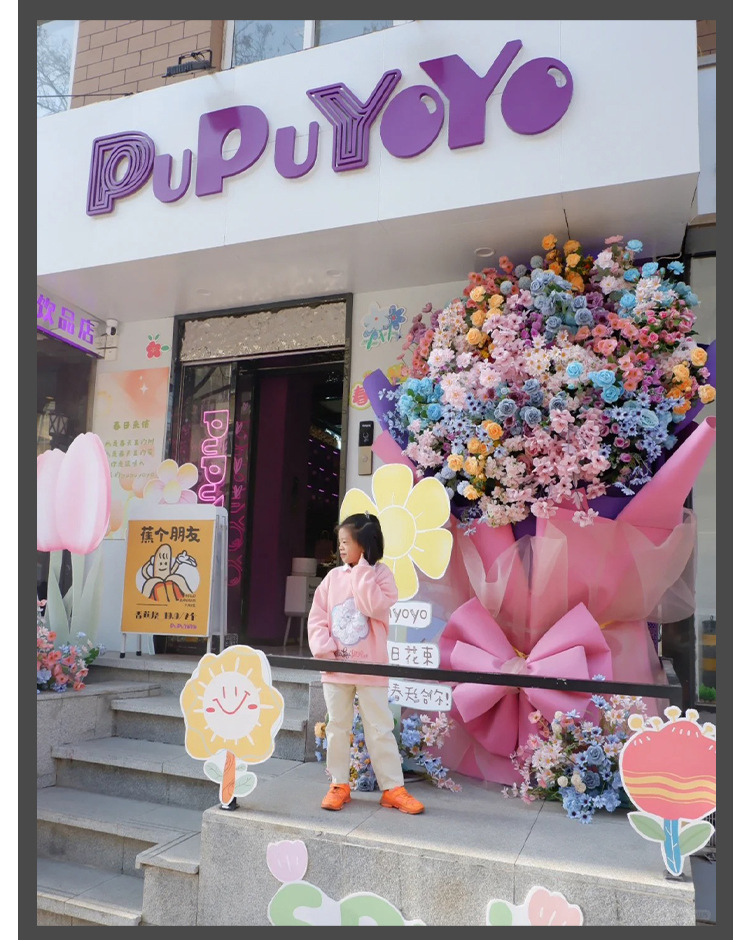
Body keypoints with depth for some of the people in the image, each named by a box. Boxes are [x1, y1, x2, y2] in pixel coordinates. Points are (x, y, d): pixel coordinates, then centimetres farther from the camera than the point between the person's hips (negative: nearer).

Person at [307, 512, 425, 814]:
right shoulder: (333, 577, 3)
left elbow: (375, 607, -22)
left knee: (380, 730, 5)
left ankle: (393, 788, 16)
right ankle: (339, 784, 26)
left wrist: (361, 571, -17)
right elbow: (317, 618, 2)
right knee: (337, 728, 12)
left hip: (370, 669, -3)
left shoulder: (380, 574, -5)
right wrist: (324, 650, -10)